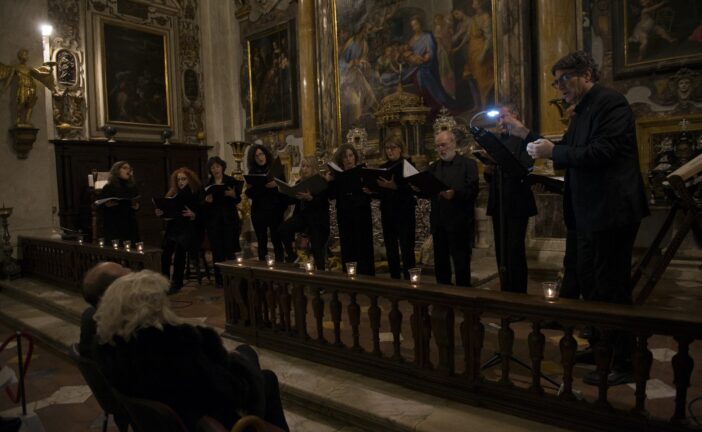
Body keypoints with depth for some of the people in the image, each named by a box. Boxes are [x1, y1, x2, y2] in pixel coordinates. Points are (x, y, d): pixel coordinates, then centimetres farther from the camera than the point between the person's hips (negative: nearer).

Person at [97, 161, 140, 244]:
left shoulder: (132, 187, 13)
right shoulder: (109, 187, 1)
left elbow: (137, 204, 19)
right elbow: (99, 203, 1)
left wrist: (136, 207, -3)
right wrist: (107, 204, -18)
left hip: (130, 226, 4)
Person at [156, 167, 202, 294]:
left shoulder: (198, 194, 2)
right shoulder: (173, 194, 16)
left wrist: (194, 215, -23)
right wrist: (160, 213, -2)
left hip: (190, 228, -4)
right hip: (174, 228, 4)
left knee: (179, 247, -31)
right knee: (167, 248, -25)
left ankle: (176, 283, -21)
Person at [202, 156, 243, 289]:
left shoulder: (231, 181, 3)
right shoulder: (207, 184, 8)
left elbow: (238, 200, 0)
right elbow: (202, 205, 7)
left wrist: (233, 194, -21)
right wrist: (207, 201, -14)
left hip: (229, 219, -1)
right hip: (213, 221, 2)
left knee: (229, 249, -3)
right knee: (217, 250, 1)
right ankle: (219, 279, 7)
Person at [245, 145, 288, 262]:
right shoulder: (252, 172, 8)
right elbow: (249, 194, 8)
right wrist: (249, 188, -12)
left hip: (274, 211, -3)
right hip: (258, 212, 3)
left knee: (277, 240, -6)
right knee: (261, 242, 6)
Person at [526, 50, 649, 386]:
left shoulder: (611, 104, -12)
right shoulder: (582, 112, 17)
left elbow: (602, 151, -23)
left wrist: (554, 152, -18)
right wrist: (541, 145, 0)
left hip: (612, 211, -10)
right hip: (588, 213, 10)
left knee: (612, 287, -2)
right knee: (589, 283, 17)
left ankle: (623, 364, 10)